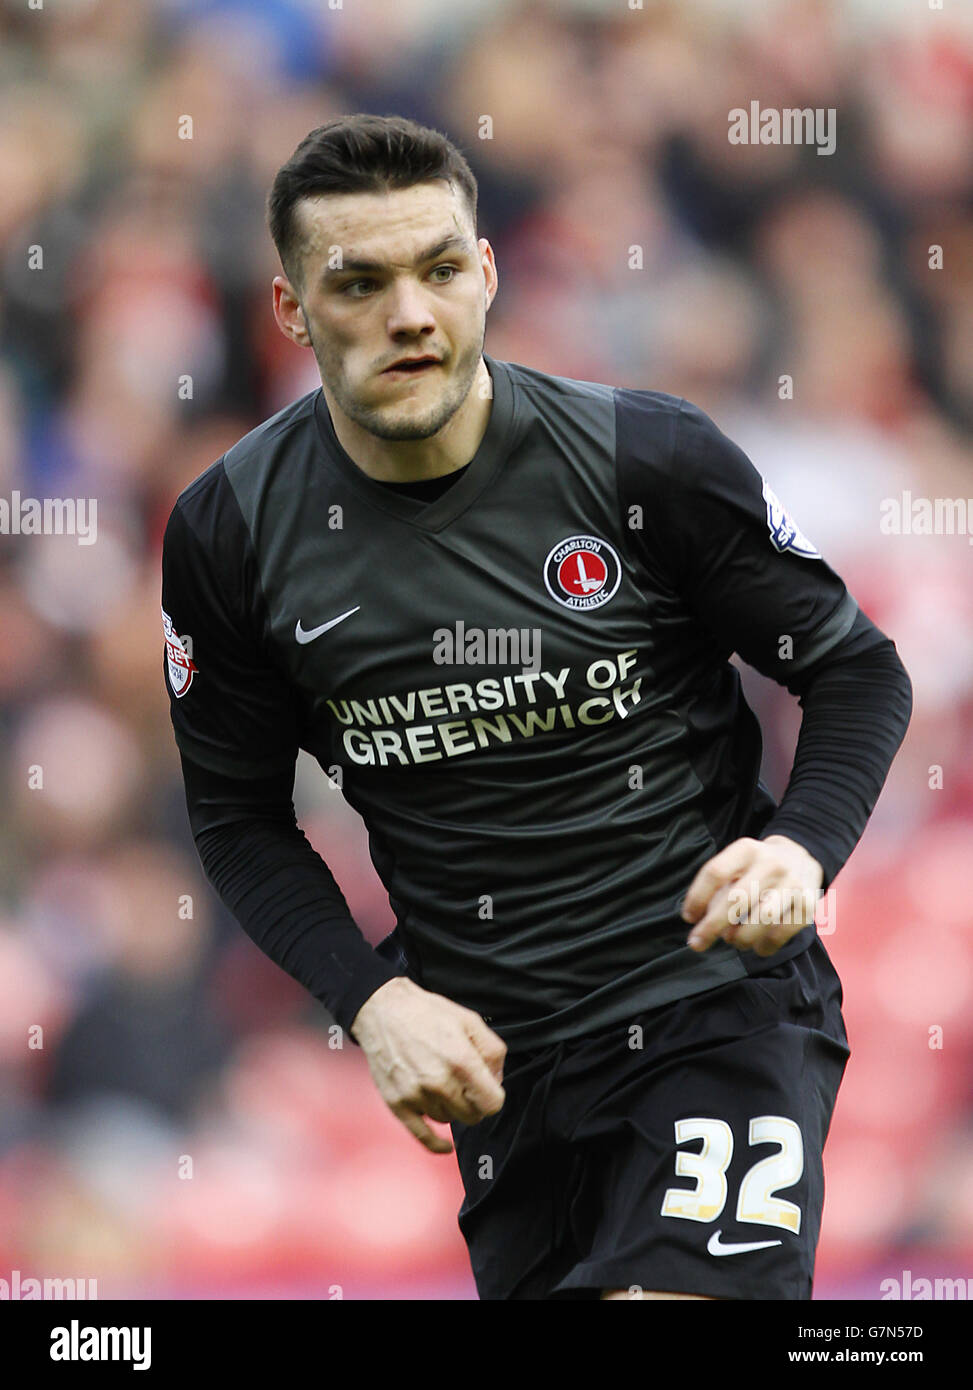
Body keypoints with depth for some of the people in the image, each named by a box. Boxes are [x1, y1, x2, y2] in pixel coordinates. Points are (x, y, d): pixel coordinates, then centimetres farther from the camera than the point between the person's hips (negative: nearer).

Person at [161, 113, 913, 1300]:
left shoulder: (651, 462, -12)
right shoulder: (230, 533, -4)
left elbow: (857, 670, 0)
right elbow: (239, 813, 8)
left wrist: (802, 851, -19)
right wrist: (371, 999, -7)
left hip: (715, 999, -4)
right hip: (490, 1051, 4)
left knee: (672, 1291, -26)